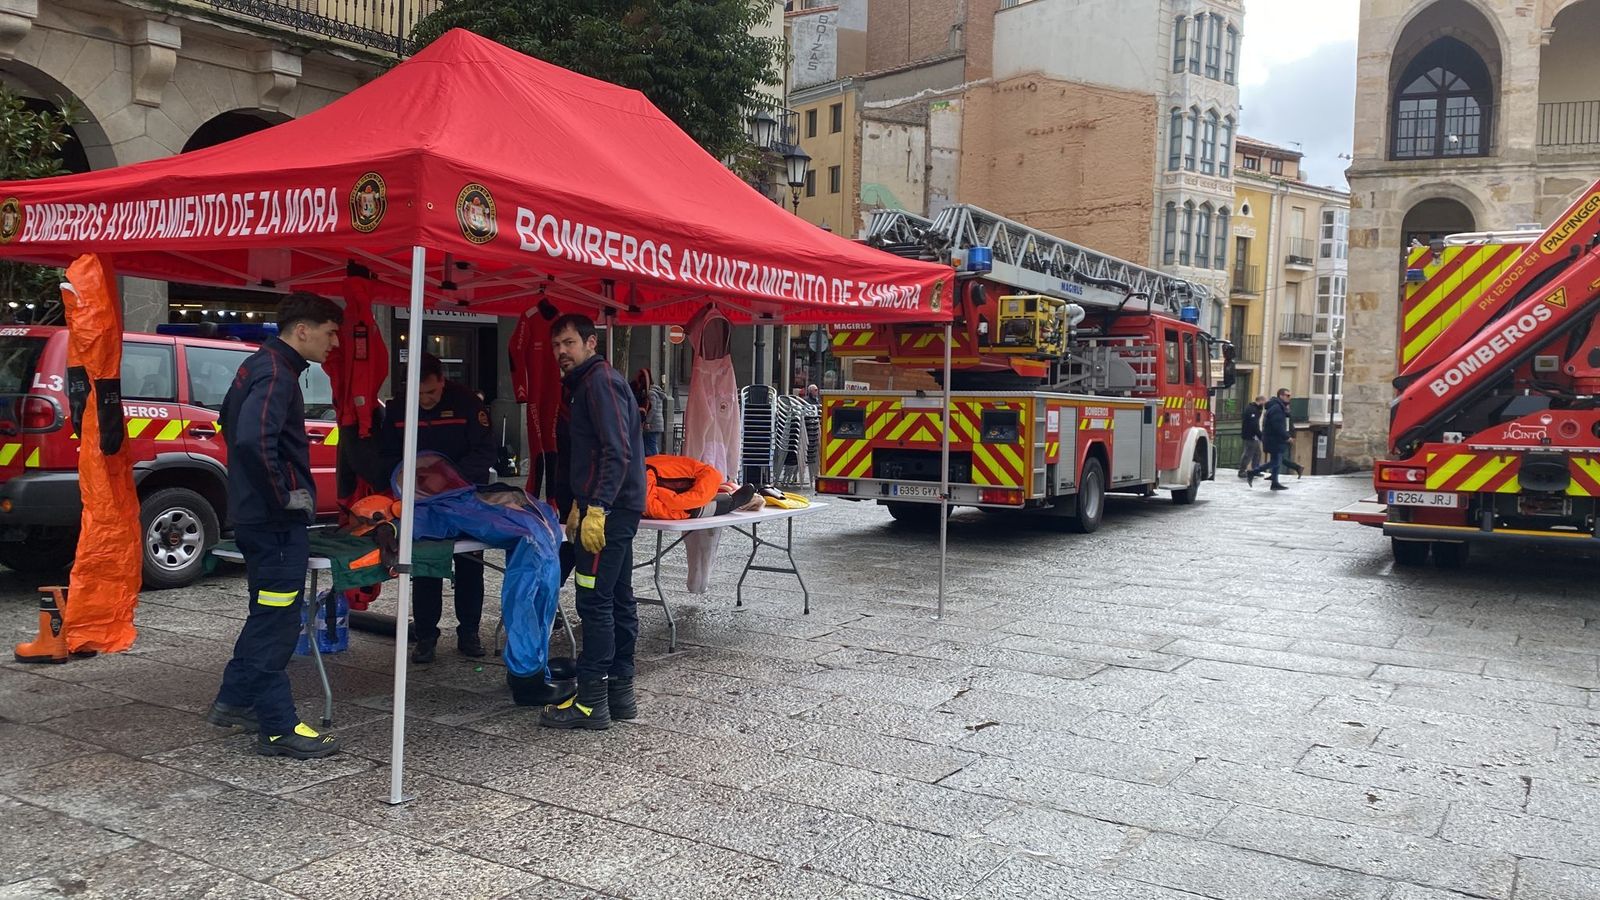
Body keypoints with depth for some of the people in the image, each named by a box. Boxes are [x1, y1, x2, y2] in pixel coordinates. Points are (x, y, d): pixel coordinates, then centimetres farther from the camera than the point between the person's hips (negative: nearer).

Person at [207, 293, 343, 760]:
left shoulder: (260, 366, 15)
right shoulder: (276, 374, -18)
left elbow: (232, 423, 28)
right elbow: (253, 440, -33)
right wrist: (285, 494, -21)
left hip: (257, 513, 11)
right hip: (277, 521, -11)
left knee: (269, 613, 21)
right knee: (276, 621, -4)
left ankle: (234, 700, 32)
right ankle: (279, 728, 3)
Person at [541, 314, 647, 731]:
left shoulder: (601, 380, -11)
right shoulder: (588, 383, 21)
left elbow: (618, 451, -21)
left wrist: (597, 508, -25)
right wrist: (580, 504, 26)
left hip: (608, 509, -11)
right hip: (614, 508, 11)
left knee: (595, 602, -8)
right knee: (618, 599, 12)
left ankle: (591, 702, -4)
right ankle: (620, 691, 19)